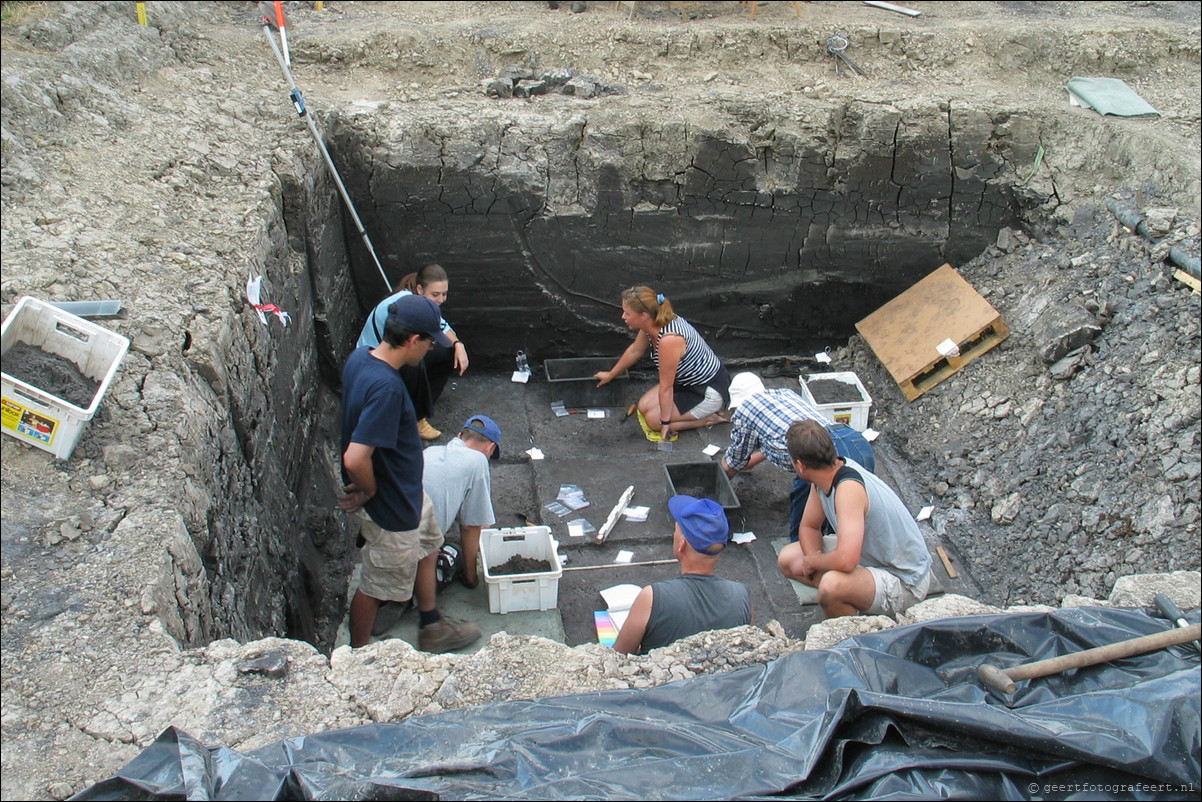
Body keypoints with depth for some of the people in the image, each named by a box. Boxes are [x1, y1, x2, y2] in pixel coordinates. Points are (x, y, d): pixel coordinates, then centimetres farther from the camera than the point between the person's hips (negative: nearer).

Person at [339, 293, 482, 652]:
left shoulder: (360, 357, -7)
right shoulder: (386, 387, -36)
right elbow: (355, 459, -39)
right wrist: (371, 491, -19)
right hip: (392, 506, -10)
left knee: (427, 548, 27)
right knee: (377, 585, 12)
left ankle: (432, 628, 47)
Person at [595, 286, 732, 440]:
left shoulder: (668, 340, -36)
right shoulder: (652, 323, -9)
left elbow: (666, 387, -26)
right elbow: (634, 351, 12)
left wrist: (665, 423, -16)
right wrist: (610, 375, 25)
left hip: (709, 392, -9)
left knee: (653, 419, -11)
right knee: (644, 406, 6)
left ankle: (710, 418, 0)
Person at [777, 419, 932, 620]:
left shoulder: (848, 487, -33)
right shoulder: (828, 473, -6)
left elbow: (846, 561, -42)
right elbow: (809, 527, 7)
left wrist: (813, 561, -20)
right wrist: (816, 560, -14)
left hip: (904, 580, -9)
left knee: (832, 586, -37)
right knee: (787, 560, 5)